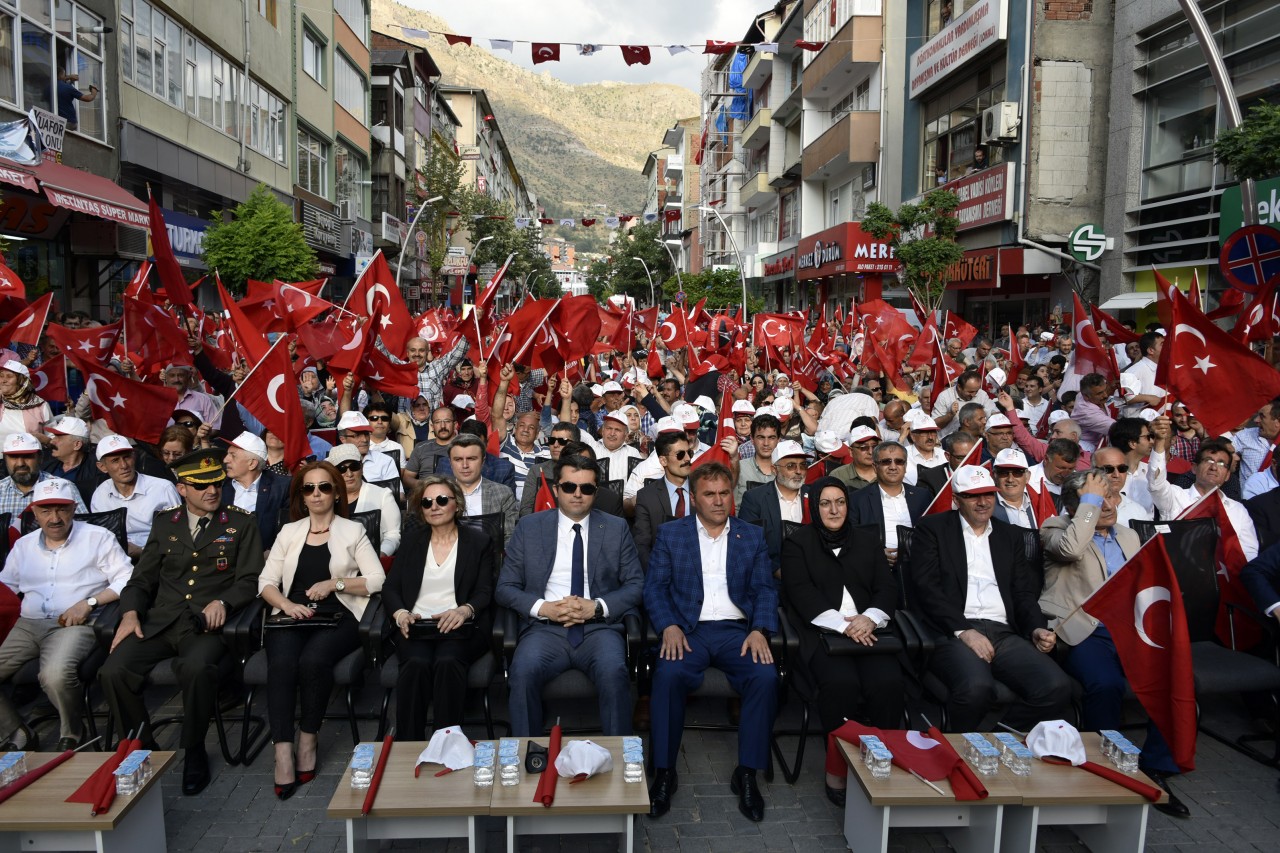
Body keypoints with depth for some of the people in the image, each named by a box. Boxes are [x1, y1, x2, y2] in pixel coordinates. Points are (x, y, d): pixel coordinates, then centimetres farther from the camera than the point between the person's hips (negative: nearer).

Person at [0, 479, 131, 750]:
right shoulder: (24, 545, 21)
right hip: (27, 624, 5)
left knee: (56, 674, -34)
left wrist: (88, 603, -13)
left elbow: (126, 580, -1)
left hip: (75, 625, -5)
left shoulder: (98, 538, 6)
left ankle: (71, 736, -4)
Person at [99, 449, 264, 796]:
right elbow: (142, 578, 18)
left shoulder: (240, 523, 8)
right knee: (114, 671, -21)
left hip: (206, 623, -4)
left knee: (196, 668, -34)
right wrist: (131, 613, 0)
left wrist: (222, 601, -16)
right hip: (160, 621, 4)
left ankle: (194, 752, -10)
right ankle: (143, 748, 2)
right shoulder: (165, 523, 17)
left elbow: (249, 581, 2)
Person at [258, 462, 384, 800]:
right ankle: (283, 752, -29)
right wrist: (286, 604, -8)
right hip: (292, 616, 2)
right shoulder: (289, 532, 20)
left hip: (339, 617, -2)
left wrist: (335, 583, -9)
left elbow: (377, 580, 3)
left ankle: (308, 739, -12)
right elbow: (266, 582, 12)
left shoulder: (353, 531, 12)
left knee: (313, 660, -32)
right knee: (281, 664, -30)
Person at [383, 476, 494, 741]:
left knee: (448, 662, -34)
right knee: (416, 664, -31)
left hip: (459, 627, -2)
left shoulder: (479, 541, 11)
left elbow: (485, 592, 4)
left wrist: (464, 610, -19)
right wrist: (400, 614, -10)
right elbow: (390, 587, 13)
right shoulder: (412, 540, 18)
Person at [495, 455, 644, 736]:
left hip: (598, 627, 0)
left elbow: (636, 585, 8)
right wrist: (544, 608, -9)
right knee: (523, 672, -30)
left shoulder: (616, 528, 12)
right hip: (546, 628, 0)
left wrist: (597, 607, -9)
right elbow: (504, 587, 9)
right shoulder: (529, 527, 11)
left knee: (614, 673, -31)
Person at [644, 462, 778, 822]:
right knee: (669, 674, -32)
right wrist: (669, 626, -14)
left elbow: (764, 588, 8)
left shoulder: (752, 536, 15)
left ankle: (747, 773, -11)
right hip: (688, 629, -1)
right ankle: (664, 772, -16)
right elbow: (655, 587, 4)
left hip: (737, 630, 1)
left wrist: (760, 630, -11)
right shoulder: (670, 534, 10)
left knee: (766, 677, -28)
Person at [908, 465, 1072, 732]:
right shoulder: (932, 528, 9)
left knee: (1058, 687, -23)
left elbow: (1024, 592, 19)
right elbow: (927, 587, -3)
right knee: (976, 686, -36)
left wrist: (1037, 628, -2)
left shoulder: (1009, 537, 24)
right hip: (953, 632, -5)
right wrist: (963, 630, -15)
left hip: (1004, 633, 5)